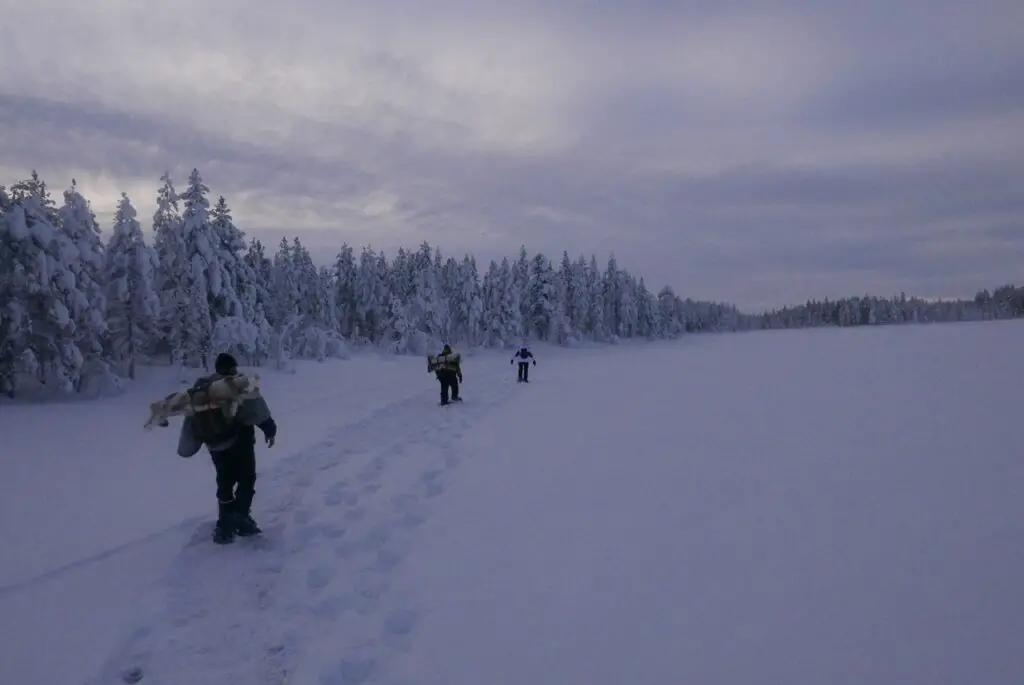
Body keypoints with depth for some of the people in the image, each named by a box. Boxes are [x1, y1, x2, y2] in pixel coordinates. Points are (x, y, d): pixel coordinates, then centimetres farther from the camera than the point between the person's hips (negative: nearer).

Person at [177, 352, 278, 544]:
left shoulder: (201, 388, 14)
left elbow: (192, 418, 16)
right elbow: (256, 406, -17)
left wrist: (187, 447, 21)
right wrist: (269, 428, -15)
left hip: (215, 444, 6)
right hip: (239, 439, -5)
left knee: (225, 483, 16)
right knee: (246, 478, 6)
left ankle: (225, 526, 17)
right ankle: (241, 516, -7)